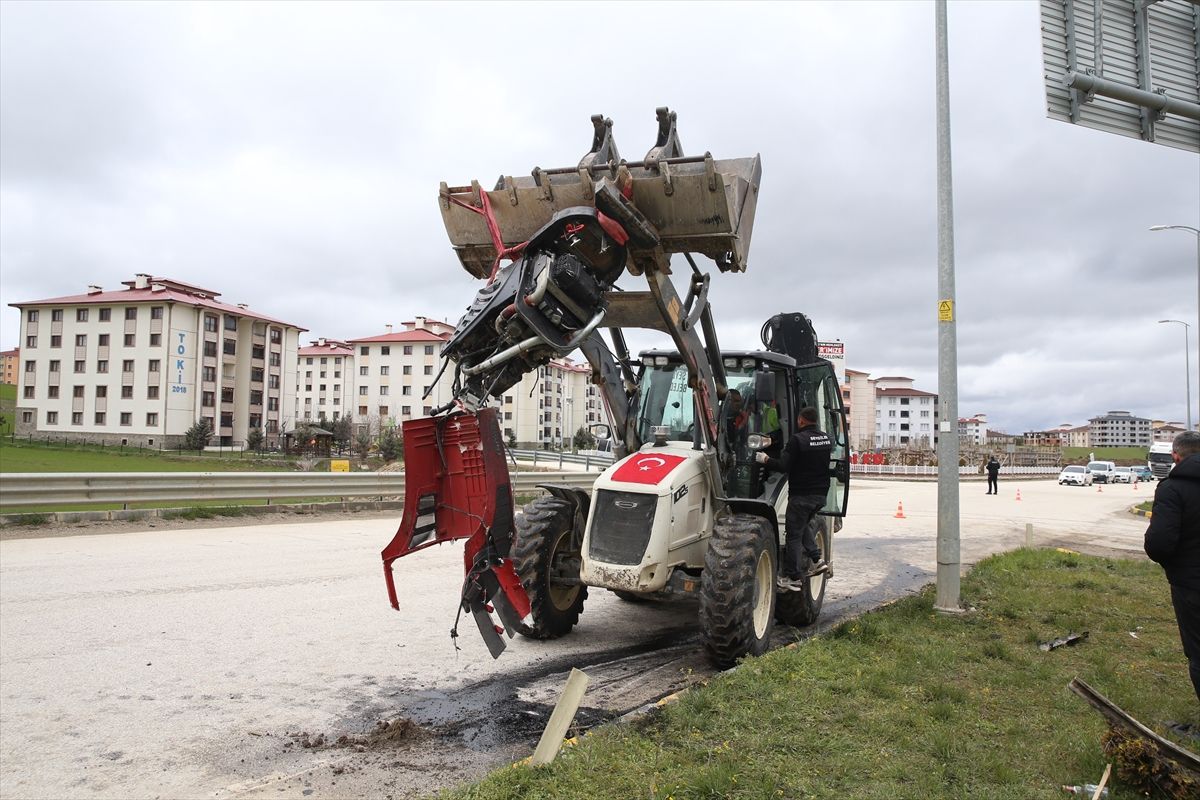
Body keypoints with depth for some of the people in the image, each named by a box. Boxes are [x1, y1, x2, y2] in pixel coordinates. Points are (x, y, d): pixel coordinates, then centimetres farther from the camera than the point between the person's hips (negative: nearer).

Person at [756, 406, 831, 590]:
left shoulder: (798, 439, -16)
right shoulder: (827, 439, 6)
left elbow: (783, 466, -19)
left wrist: (765, 459, -5)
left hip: (801, 495, -7)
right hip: (821, 494, 7)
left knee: (794, 534, 2)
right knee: (803, 525, 27)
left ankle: (793, 578, 5)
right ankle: (817, 559, 15)